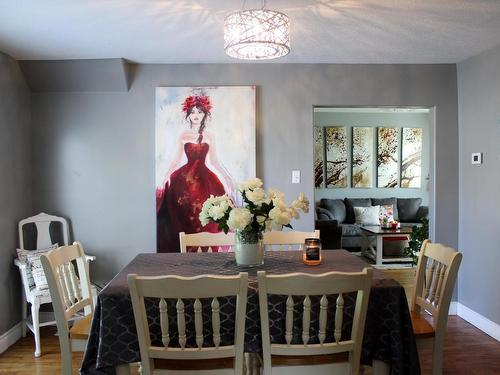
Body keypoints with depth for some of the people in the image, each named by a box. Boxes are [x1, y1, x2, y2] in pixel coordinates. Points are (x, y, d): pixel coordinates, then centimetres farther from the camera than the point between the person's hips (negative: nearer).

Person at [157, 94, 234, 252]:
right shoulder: (183, 136, 7)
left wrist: (227, 176, 5)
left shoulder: (209, 136, 9)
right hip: (185, 179, -1)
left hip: (205, 179, 1)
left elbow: (214, 161, 12)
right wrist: (165, 176, -6)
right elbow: (176, 160, 7)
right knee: (185, 218, -3)